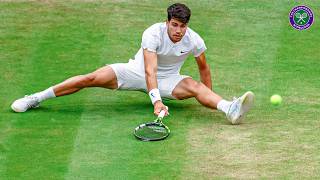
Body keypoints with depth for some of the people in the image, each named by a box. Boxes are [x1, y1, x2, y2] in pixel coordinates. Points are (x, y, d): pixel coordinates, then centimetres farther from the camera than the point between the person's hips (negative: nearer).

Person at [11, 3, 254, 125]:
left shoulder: (194, 40, -16)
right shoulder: (153, 34, -27)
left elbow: (204, 68, 3)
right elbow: (150, 70, -37)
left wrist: (210, 99, 10)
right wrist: (156, 101, -49)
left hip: (169, 79, 2)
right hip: (138, 71, -2)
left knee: (196, 87, -30)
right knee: (92, 78, -17)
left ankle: (230, 109, -53)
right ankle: (37, 98, -11)